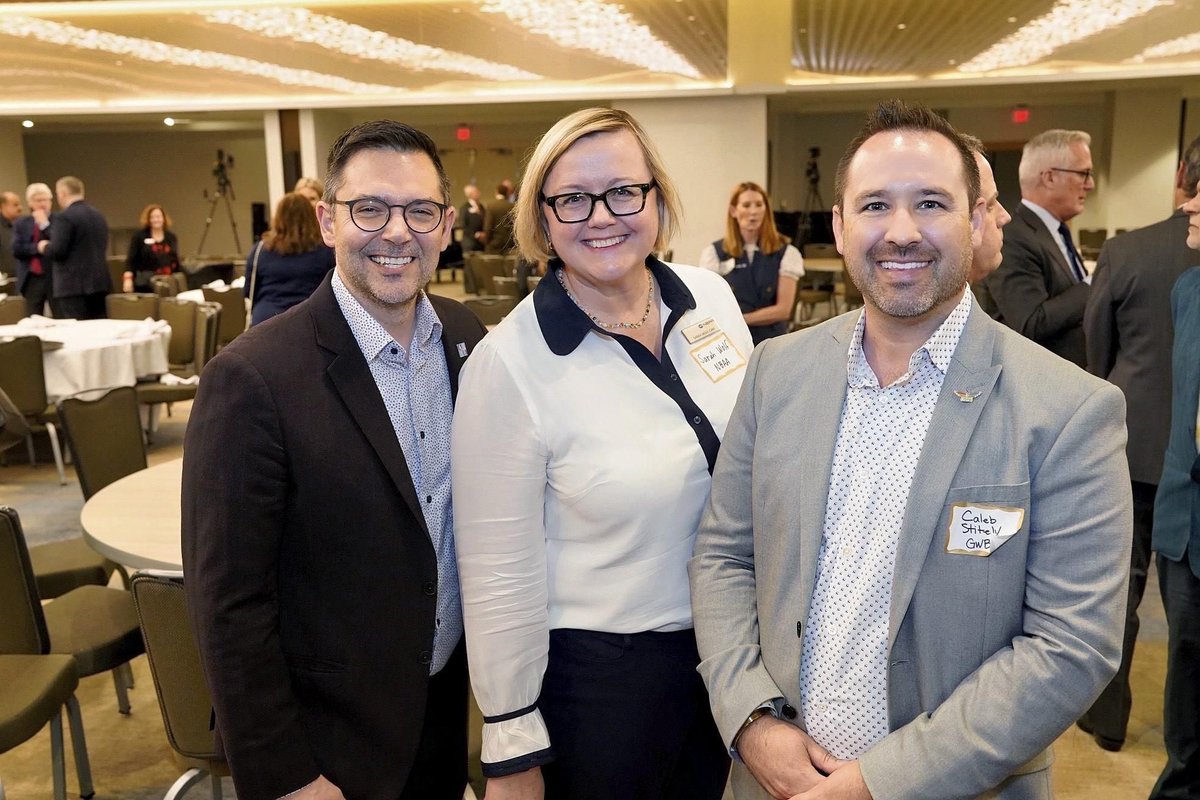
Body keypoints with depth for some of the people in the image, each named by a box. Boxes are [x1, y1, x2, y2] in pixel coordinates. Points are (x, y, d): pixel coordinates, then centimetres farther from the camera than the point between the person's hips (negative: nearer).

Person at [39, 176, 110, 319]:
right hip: (100, 282, 7)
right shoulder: (99, 216, 13)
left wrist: (44, 247, 6)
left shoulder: (64, 217, -11)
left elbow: (57, 251, -17)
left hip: (74, 285, -7)